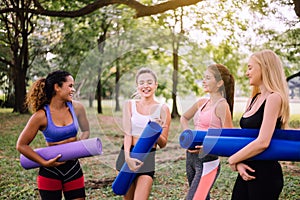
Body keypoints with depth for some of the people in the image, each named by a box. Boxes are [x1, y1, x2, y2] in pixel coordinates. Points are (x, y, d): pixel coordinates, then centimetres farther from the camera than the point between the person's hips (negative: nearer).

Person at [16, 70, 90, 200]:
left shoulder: (76, 108, -4)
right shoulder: (41, 116, -14)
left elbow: (85, 131, 13)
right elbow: (21, 145, -8)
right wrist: (45, 163, -13)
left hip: (73, 169, 3)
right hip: (50, 171, -3)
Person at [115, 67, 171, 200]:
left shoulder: (162, 109, 1)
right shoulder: (129, 105, 5)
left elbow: (163, 144, 3)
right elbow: (127, 134, -6)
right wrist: (127, 157, -22)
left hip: (148, 158, -2)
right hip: (127, 156, 2)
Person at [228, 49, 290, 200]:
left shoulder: (274, 98, -14)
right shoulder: (254, 99, 11)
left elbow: (262, 142, -23)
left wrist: (232, 160, -12)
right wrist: (238, 163, -6)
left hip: (265, 173, -7)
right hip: (247, 170, 7)